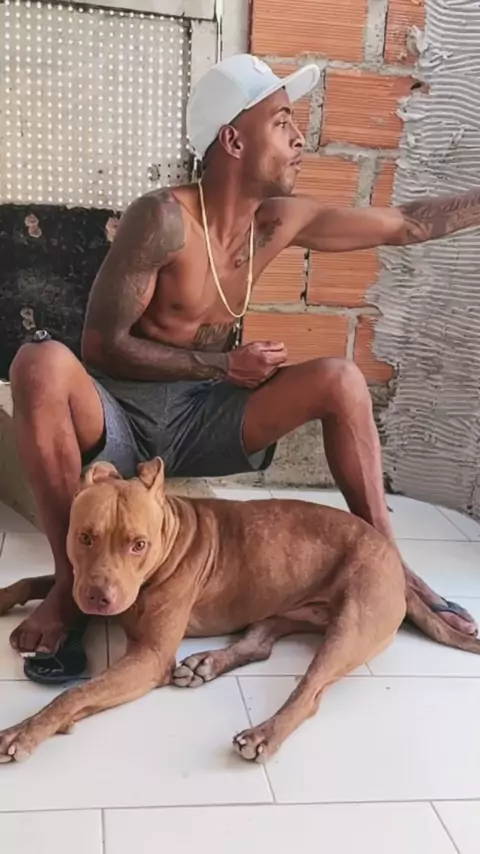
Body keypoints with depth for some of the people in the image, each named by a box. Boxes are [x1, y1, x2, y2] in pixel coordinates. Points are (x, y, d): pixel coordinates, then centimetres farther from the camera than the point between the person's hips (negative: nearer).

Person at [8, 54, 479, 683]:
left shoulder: (281, 221, 0)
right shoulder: (165, 219, -19)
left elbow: (406, 225, 8)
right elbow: (102, 347, -18)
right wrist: (224, 364, -18)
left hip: (196, 420, 5)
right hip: (117, 417, -5)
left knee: (340, 380, -11)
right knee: (42, 364, -36)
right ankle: (72, 582, -26)